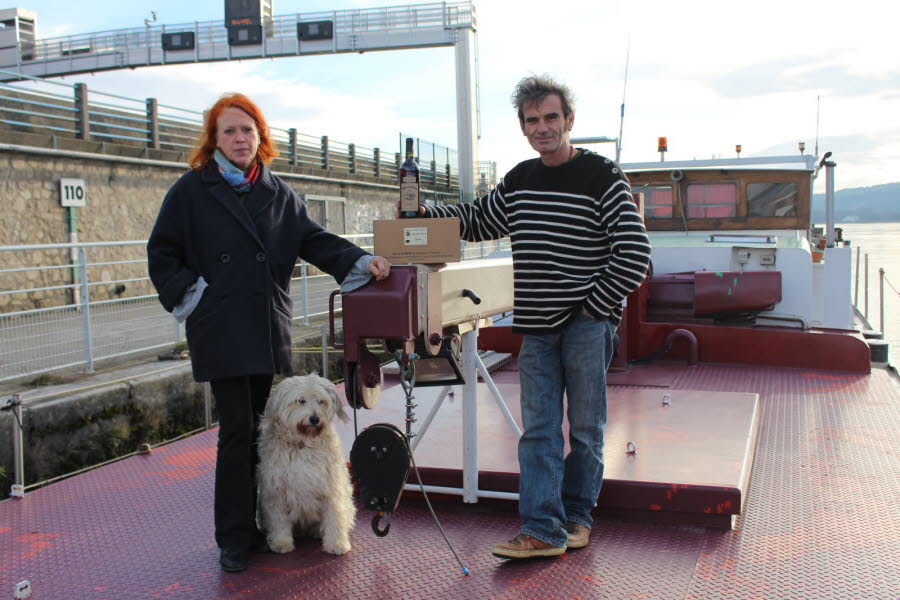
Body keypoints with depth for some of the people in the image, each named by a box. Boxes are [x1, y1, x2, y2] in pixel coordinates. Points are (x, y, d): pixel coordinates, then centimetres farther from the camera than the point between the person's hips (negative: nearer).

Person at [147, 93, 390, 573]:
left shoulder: (278, 193, 13)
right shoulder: (192, 190, 1)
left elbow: (314, 240, 5)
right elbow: (162, 254, 4)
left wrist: (360, 261, -9)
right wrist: (190, 295, -7)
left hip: (269, 330, 4)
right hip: (221, 332, -4)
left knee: (261, 428, 10)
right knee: (237, 430, -5)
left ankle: (255, 525, 22)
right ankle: (233, 538, 7)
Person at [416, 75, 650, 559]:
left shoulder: (602, 178, -7)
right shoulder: (518, 180, 10)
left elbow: (635, 254, -11)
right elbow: (479, 220, 23)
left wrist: (594, 306, -11)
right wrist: (426, 214, 8)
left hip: (587, 324, -5)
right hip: (537, 328, 5)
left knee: (585, 428, 7)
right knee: (538, 430, 2)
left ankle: (576, 515, 24)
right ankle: (543, 529, 6)